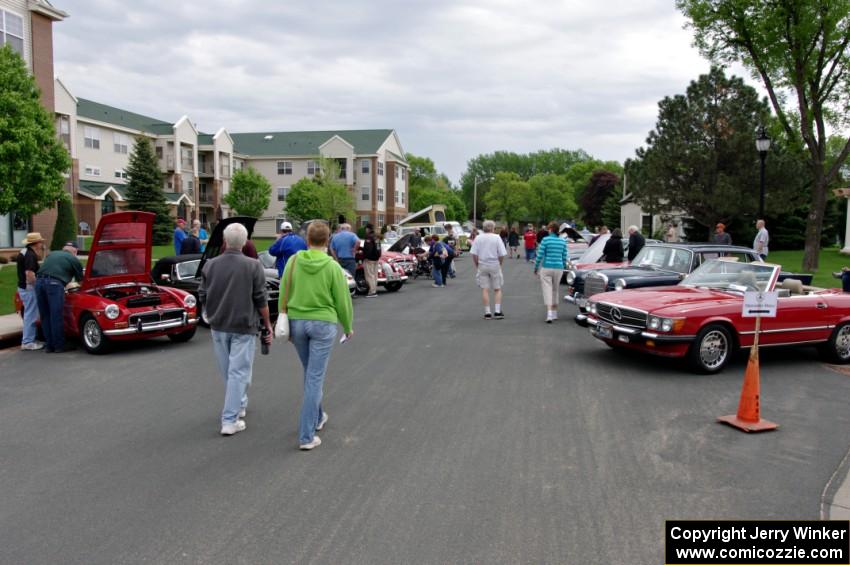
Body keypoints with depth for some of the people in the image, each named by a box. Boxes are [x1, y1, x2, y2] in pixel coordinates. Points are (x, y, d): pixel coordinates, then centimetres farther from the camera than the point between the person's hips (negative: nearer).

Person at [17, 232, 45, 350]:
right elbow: (29, 274, -26)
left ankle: (31, 339, 25)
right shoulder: (30, 255, -19)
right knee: (30, 315, -5)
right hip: (29, 288, -11)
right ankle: (27, 342, -1)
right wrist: (37, 286, -18)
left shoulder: (24, 252, 13)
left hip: (23, 286, 11)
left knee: (30, 314, 18)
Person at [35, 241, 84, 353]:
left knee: (45, 316, 12)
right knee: (56, 317, 1)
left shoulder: (52, 254, 27)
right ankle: (59, 346, 7)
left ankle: (49, 345, 17)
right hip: (54, 283, -5)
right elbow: (80, 280, 20)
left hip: (39, 281, 6)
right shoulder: (74, 260, 13)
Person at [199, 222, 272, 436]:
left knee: (227, 371, 18)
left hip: (218, 326, 4)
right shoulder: (253, 266, -11)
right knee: (238, 372, 0)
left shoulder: (210, 265, -1)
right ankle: (230, 420, -1)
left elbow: (203, 296, 6)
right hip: (243, 327, -4)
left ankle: (239, 405, 36)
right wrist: (267, 324, 3)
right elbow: (261, 300, -9)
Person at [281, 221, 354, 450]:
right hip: (323, 323, -3)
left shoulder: (293, 262, -2)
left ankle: (317, 416, 39)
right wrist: (348, 327, 13)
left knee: (310, 374, 22)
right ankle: (306, 436, 0)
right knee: (315, 378, -1)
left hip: (296, 322, 4)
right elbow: (342, 301, -3)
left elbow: (284, 295, 3)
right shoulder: (333, 267, -9)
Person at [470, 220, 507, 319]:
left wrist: (477, 265, 7)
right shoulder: (497, 238, -5)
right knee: (497, 289, 10)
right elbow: (502, 254, -9)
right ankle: (497, 311, 5)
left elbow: (473, 254, -4)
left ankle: (487, 312, 4)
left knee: (485, 290, 4)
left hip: (482, 266, 1)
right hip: (495, 266, -1)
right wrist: (500, 263, 8)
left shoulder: (478, 238, 0)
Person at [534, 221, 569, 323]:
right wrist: (563, 268, 22)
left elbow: (540, 255, -8)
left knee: (547, 290, -4)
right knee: (555, 290, 18)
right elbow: (564, 257, 8)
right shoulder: (563, 241, 4)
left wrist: (536, 268, 4)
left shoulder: (545, 240, -8)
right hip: (559, 268, 4)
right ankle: (554, 313, 25)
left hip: (546, 268, -4)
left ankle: (549, 314, -16)